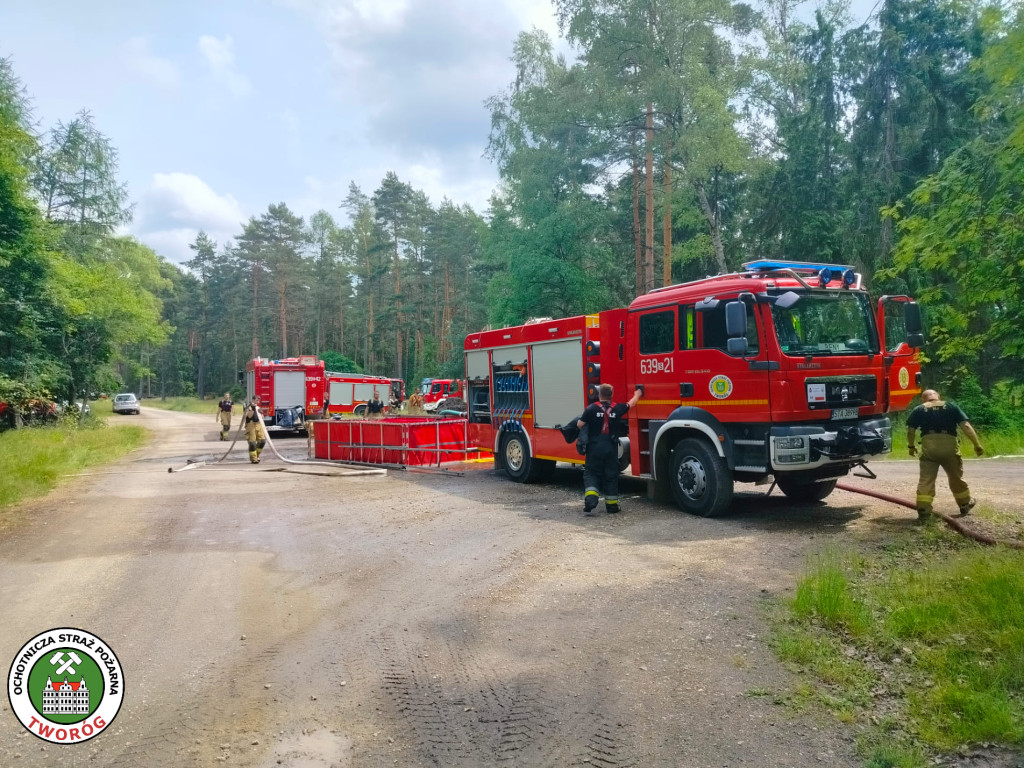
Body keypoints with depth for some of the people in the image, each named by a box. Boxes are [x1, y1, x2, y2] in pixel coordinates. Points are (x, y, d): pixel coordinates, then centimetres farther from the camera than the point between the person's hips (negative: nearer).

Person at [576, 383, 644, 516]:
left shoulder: (591, 408, -7)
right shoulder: (617, 409, 2)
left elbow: (579, 424, -5)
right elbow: (631, 403, 20)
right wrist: (638, 393, 40)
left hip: (594, 447, -2)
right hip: (611, 449, 2)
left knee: (591, 475, 4)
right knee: (611, 476, 12)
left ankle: (590, 504, -14)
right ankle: (612, 506, 19)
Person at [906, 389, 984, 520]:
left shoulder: (919, 410, 12)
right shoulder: (951, 407, 13)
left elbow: (911, 430, 8)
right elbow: (966, 426, 3)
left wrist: (911, 446, 21)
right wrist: (977, 444, 2)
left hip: (928, 446, -1)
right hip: (949, 446, 1)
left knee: (926, 479, 3)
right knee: (956, 477, 19)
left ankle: (923, 510, -5)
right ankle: (965, 504, 37)